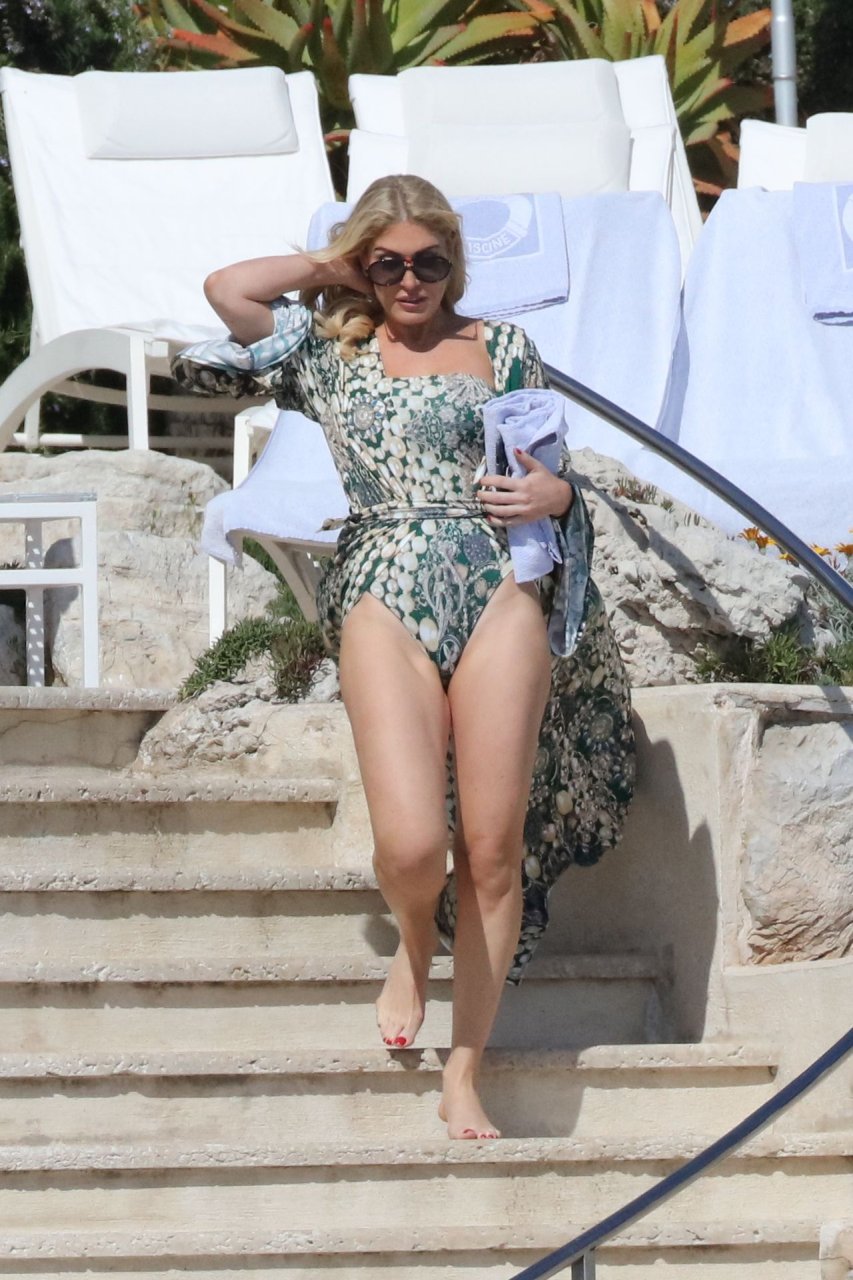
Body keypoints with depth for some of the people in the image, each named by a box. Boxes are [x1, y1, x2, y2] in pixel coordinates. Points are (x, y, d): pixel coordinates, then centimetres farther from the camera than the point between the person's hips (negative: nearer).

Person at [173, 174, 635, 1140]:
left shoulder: (501, 347, 15)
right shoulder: (331, 349, 14)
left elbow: (554, 472, 20)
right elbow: (227, 290, 0)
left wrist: (553, 494, -3)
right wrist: (332, 269, 12)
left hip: (499, 588, 1)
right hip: (385, 595, -1)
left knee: (493, 849, -2)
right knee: (410, 844, -17)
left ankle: (464, 1074, 8)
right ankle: (414, 944, 20)